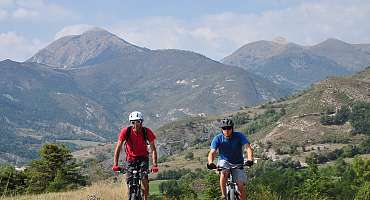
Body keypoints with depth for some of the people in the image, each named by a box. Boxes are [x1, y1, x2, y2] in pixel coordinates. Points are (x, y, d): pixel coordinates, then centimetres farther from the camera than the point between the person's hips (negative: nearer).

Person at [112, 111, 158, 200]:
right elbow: (118, 148, -19)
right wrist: (115, 164, -29)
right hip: (131, 159, 1)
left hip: (143, 158, -1)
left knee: (144, 179, -21)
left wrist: (154, 165, -31)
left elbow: (153, 149, -19)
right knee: (130, 185, -6)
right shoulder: (125, 131, -21)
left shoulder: (147, 132, -20)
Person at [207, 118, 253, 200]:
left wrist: (250, 160, -47)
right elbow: (212, 152, -22)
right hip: (224, 162, 0)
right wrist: (210, 162, -45)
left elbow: (248, 148, -27)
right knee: (224, 173, -34)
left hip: (238, 164, 0)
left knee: (241, 186, -13)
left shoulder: (239, 136, -16)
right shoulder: (218, 138, -14)